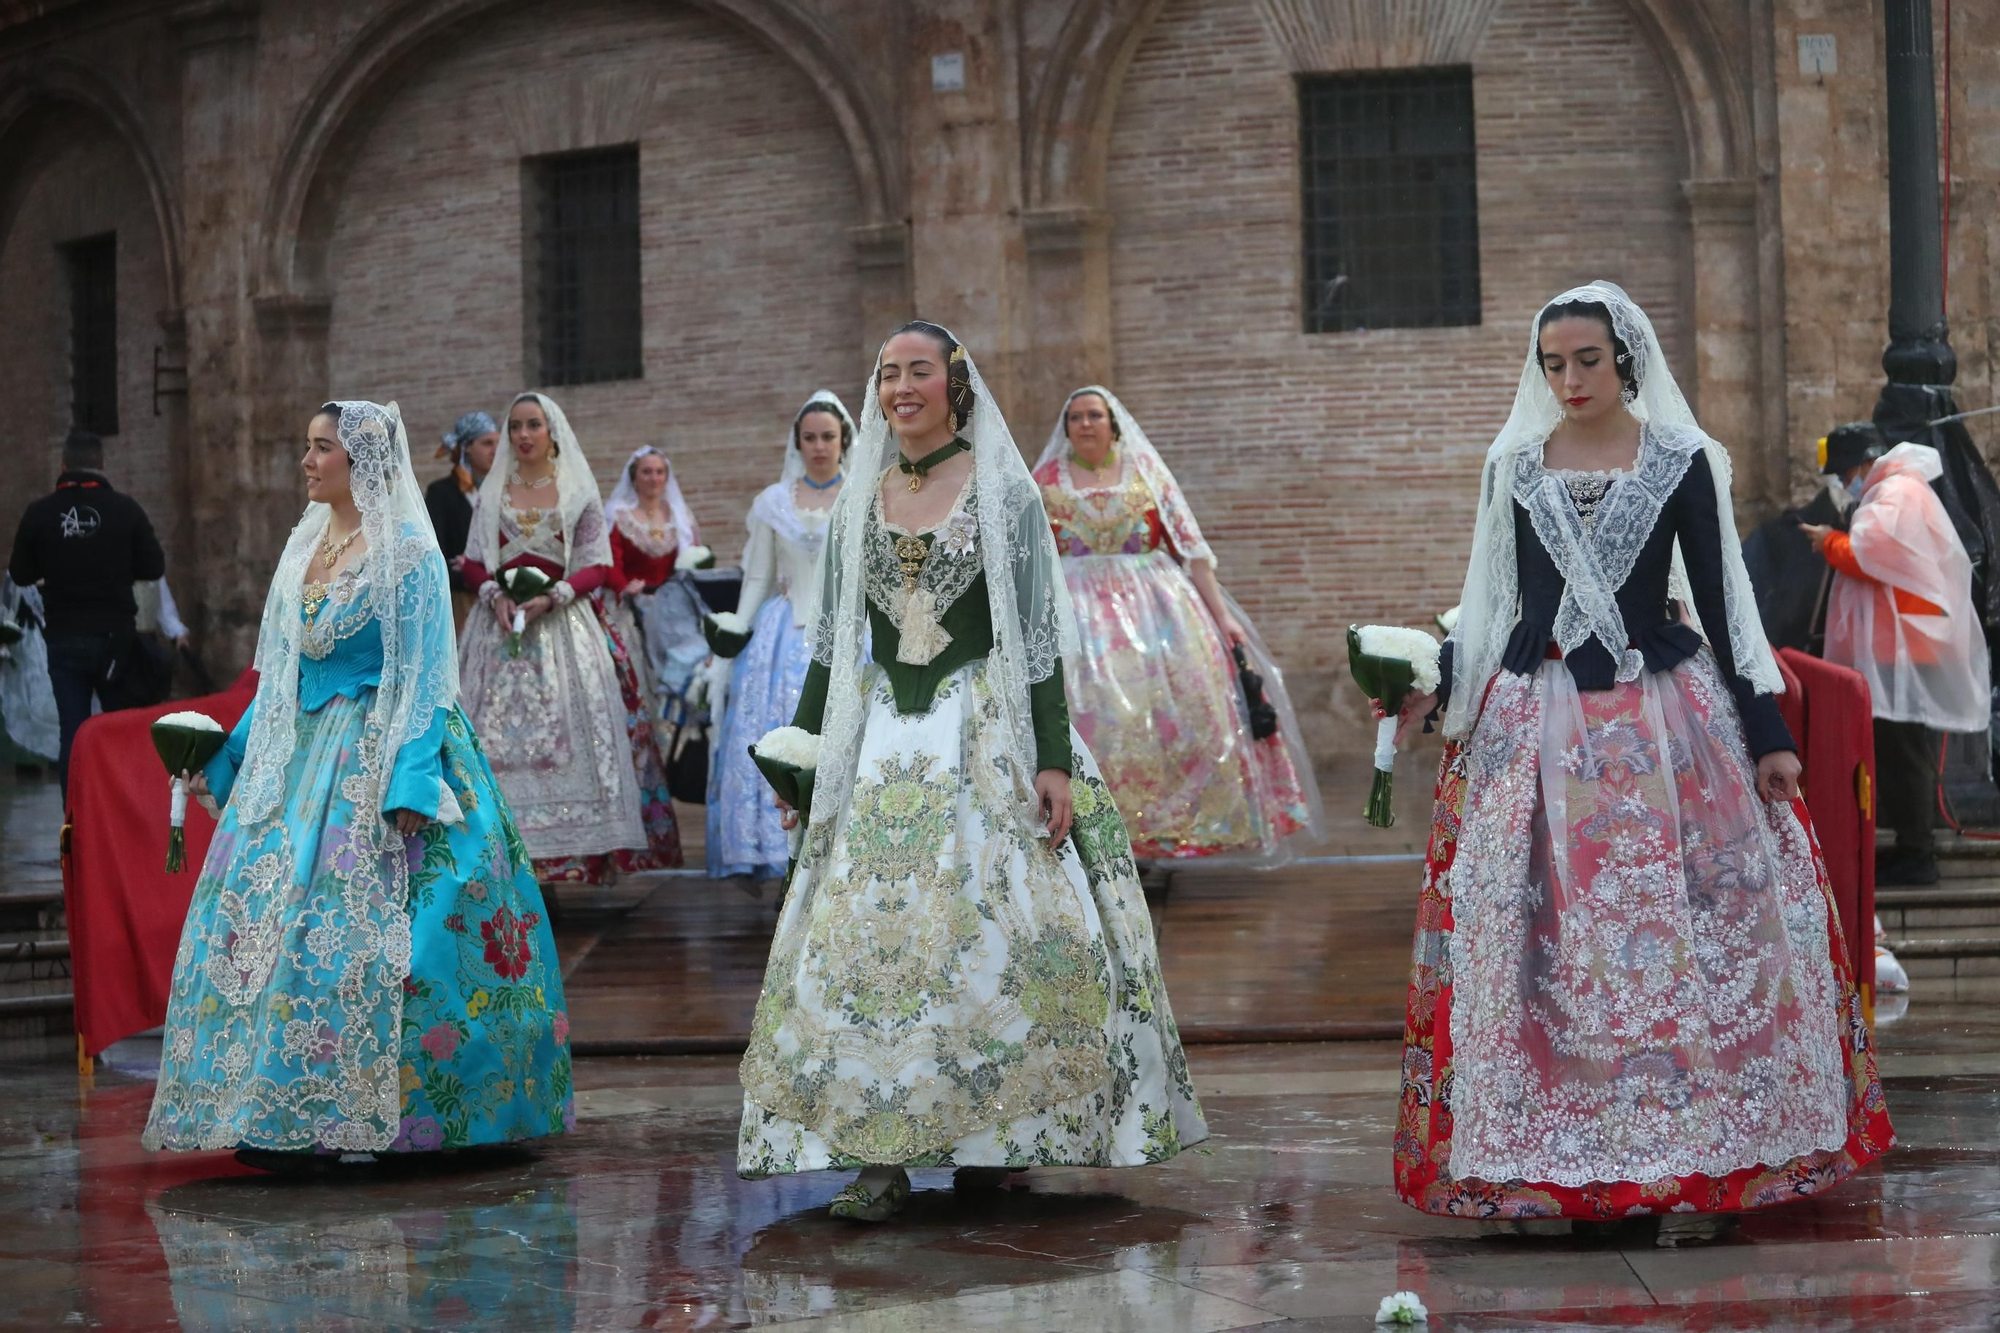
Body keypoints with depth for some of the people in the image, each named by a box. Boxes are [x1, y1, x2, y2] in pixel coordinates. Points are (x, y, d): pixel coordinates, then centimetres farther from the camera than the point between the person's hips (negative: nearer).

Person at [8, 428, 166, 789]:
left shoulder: (40, 513, -5)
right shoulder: (125, 509, -7)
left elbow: (21, 575, 4)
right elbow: (154, 567, -1)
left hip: (64, 640, 1)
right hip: (115, 637, -1)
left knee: (73, 734, 5)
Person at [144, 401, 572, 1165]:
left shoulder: (406, 552, -8)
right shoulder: (306, 547, 14)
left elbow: (420, 677, -13)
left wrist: (410, 781, -21)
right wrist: (225, 760, 20)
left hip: (375, 757, -8)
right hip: (302, 757, 8)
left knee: (360, 929, -10)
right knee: (261, 909, 1)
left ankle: (345, 1116, -4)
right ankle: (283, 1121, 6)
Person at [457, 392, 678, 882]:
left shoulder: (579, 490, 5)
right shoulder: (493, 489, 12)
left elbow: (598, 566, 1)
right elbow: (474, 561, 11)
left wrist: (552, 597, -14)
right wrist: (496, 595, -9)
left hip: (562, 621, -2)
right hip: (501, 623, 2)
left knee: (566, 729, -9)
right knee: (500, 737, -5)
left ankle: (572, 851, -9)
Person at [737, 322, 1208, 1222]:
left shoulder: (1005, 492, -1)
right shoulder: (859, 503, 12)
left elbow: (1040, 633, -4)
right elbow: (832, 638, 16)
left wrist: (1054, 759, -11)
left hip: (987, 733, -3)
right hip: (883, 741, 3)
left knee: (993, 919, -7)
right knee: (870, 931, -6)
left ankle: (994, 1137, 6)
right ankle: (882, 1157, -5)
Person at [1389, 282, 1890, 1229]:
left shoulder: (1680, 462, 1)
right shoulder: (1514, 467, 8)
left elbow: (1719, 600, 2)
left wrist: (1765, 730, -1)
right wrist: (1434, 683, 2)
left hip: (1664, 721, -2)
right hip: (1539, 726, 2)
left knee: (1678, 940, -3)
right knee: (1541, 945, 0)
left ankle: (1699, 1159, 3)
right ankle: (1549, 1165, 8)